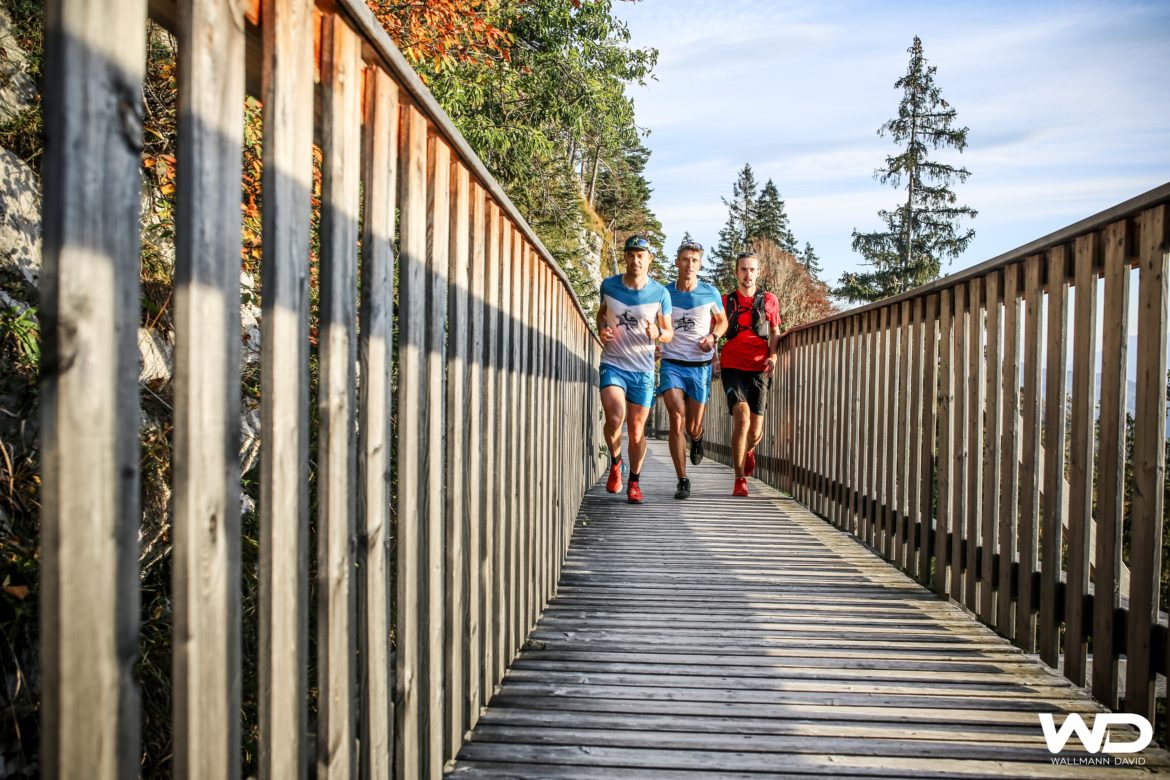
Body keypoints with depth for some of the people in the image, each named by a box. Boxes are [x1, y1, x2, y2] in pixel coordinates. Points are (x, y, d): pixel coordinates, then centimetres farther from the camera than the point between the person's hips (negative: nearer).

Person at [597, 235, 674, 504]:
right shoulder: (609, 286, 0)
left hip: (643, 369, 0)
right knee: (615, 418, -21)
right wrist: (601, 329, -2)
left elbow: (669, 333, 4)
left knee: (637, 429, 5)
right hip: (613, 364, 0)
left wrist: (657, 334, -19)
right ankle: (615, 462, 9)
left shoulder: (660, 293, -3)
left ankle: (634, 482, 24)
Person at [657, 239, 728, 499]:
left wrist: (713, 336, -5)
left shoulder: (710, 293, 0)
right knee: (677, 419, -16)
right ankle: (682, 481, -7)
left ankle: (697, 438, 46)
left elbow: (722, 320, 16)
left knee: (693, 427, 6)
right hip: (672, 364, -1)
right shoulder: (664, 293, -1)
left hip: (700, 366, 1)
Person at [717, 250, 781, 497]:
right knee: (742, 416, -22)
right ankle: (740, 481, -13)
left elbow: (775, 333, 17)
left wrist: (773, 356, -1)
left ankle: (748, 450, 40)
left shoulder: (769, 301, 9)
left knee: (756, 431, 0)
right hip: (732, 367, -1)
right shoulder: (725, 301, 7)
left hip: (759, 369, 1)